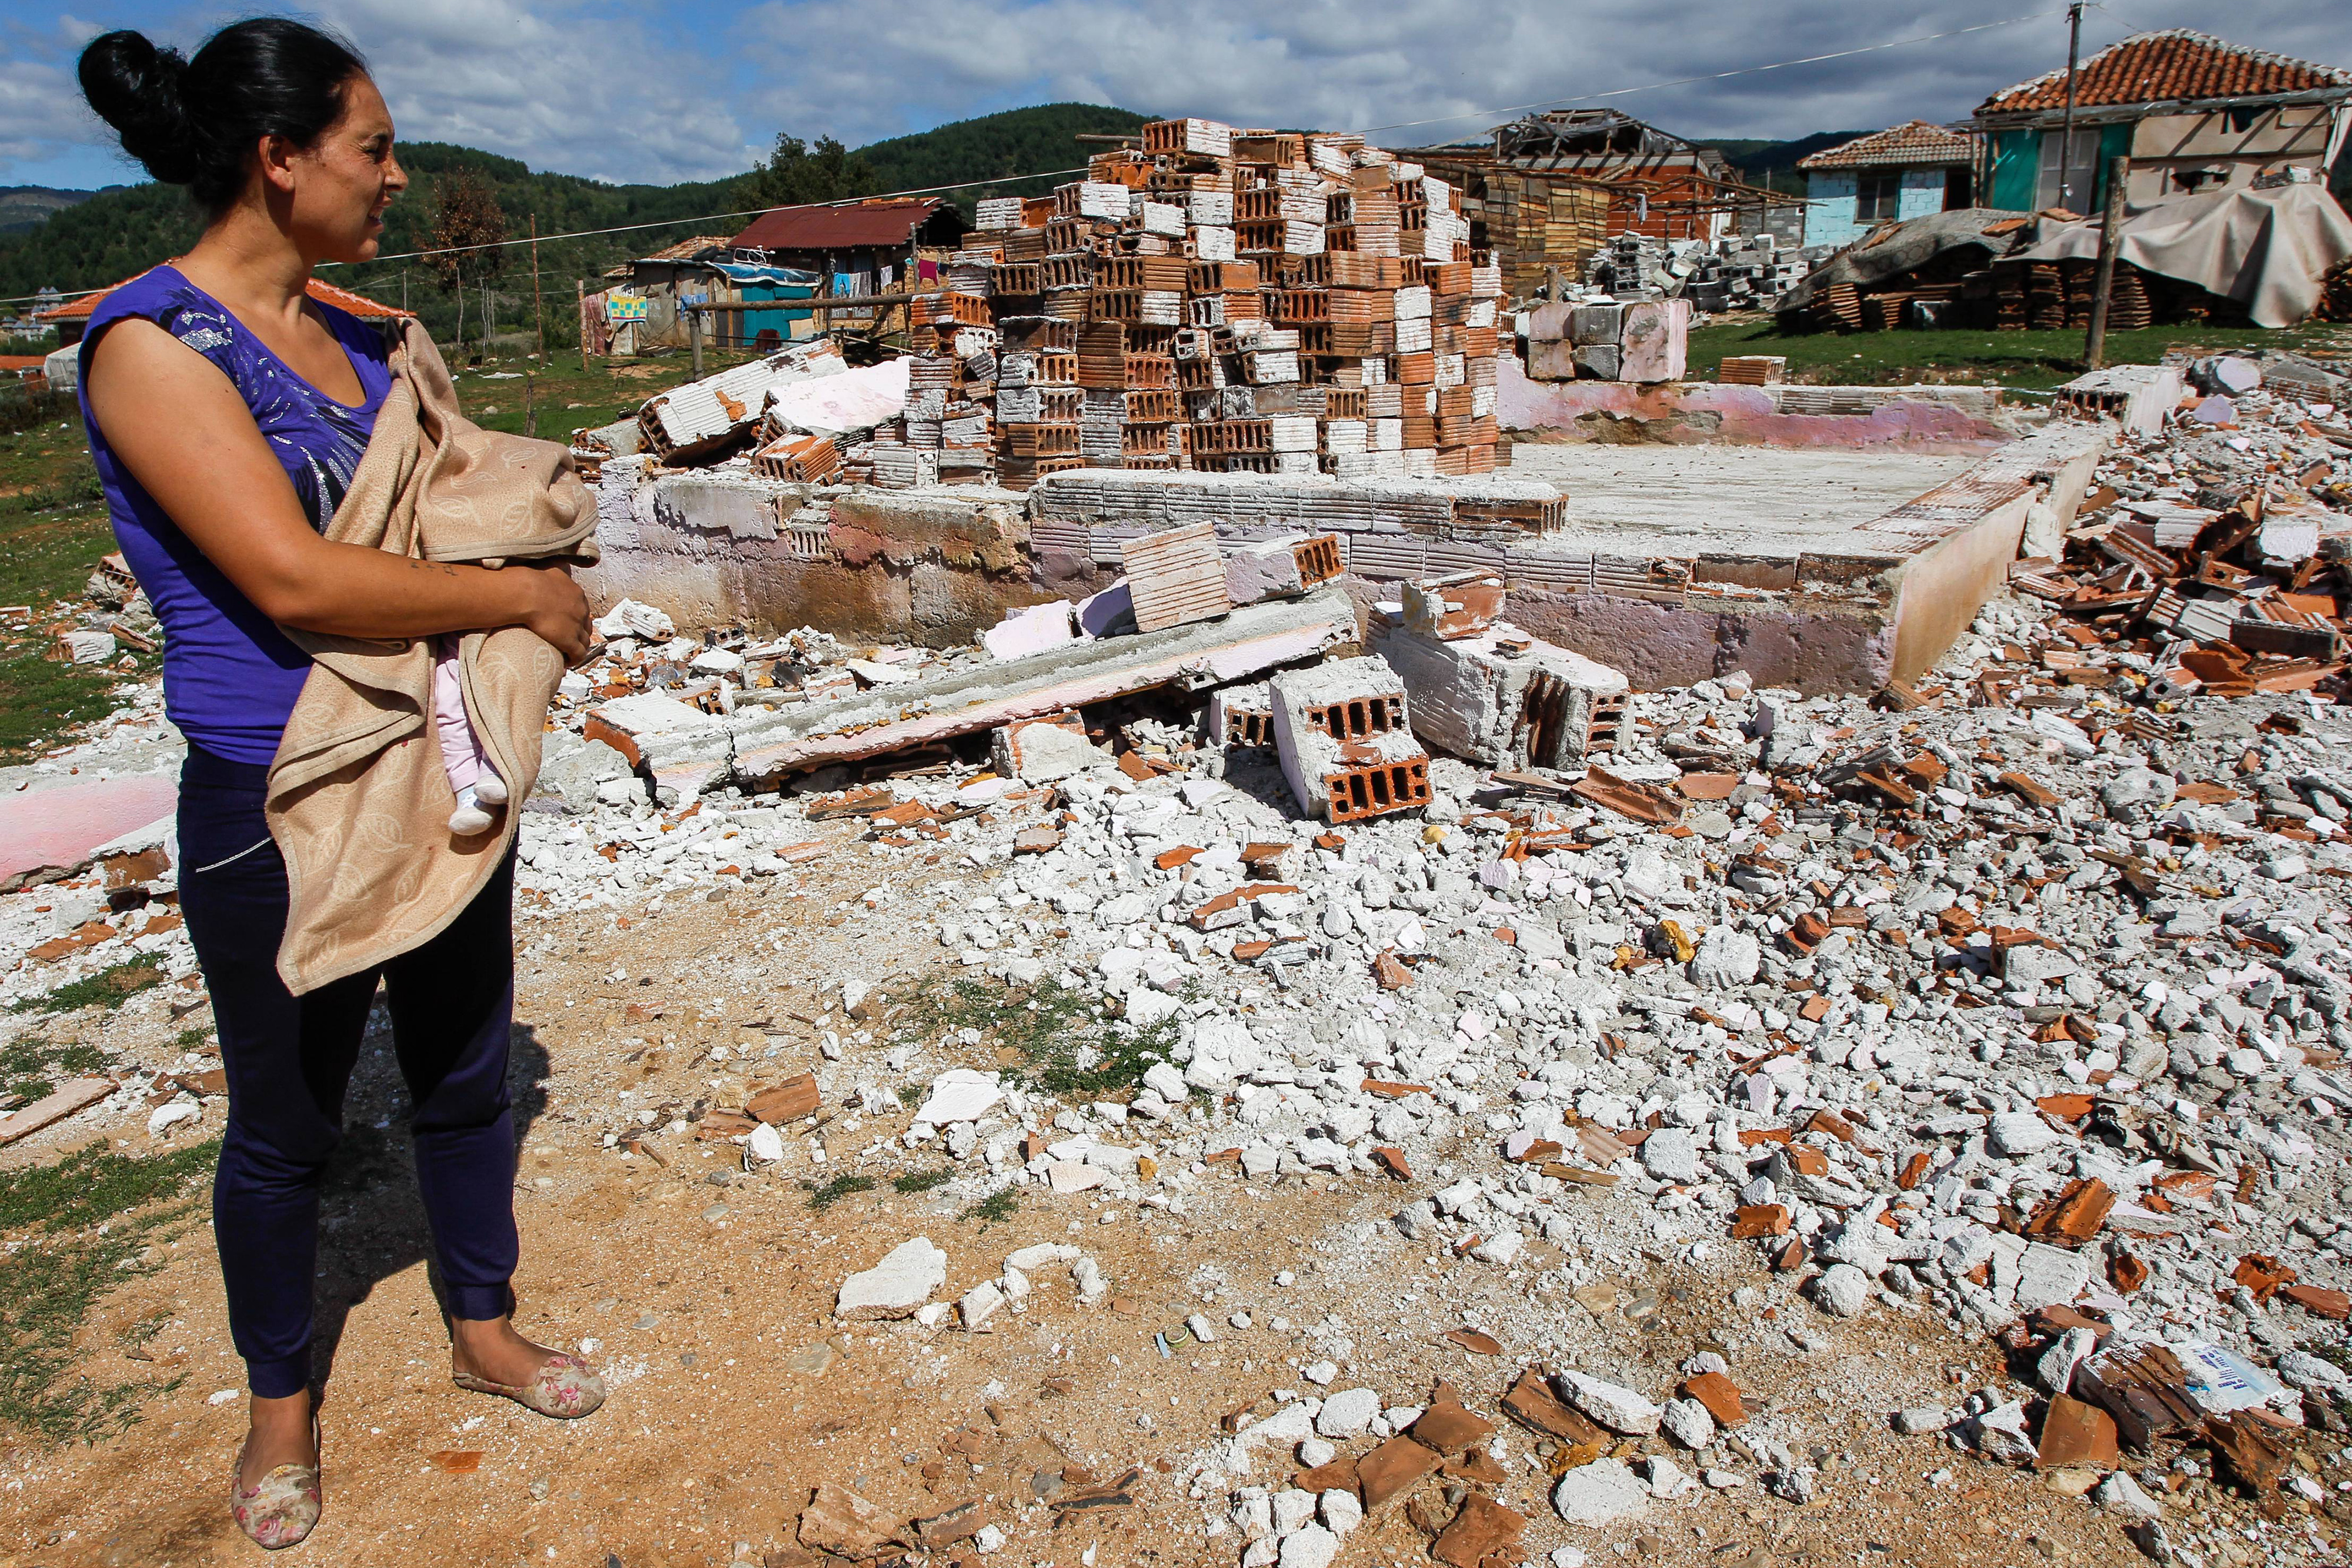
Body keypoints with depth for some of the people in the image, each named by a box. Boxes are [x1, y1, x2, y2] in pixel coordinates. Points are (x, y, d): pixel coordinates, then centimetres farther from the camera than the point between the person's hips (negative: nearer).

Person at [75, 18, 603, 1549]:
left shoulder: (350, 338, 6)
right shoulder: (153, 342, -17)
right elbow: (292, 579, -27)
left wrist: (532, 582, 1)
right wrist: (526, 597, -18)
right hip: (281, 808, -7)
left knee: (468, 1073, 19)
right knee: (286, 1125, 13)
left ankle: (484, 1327, 41)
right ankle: (281, 1401, 38)